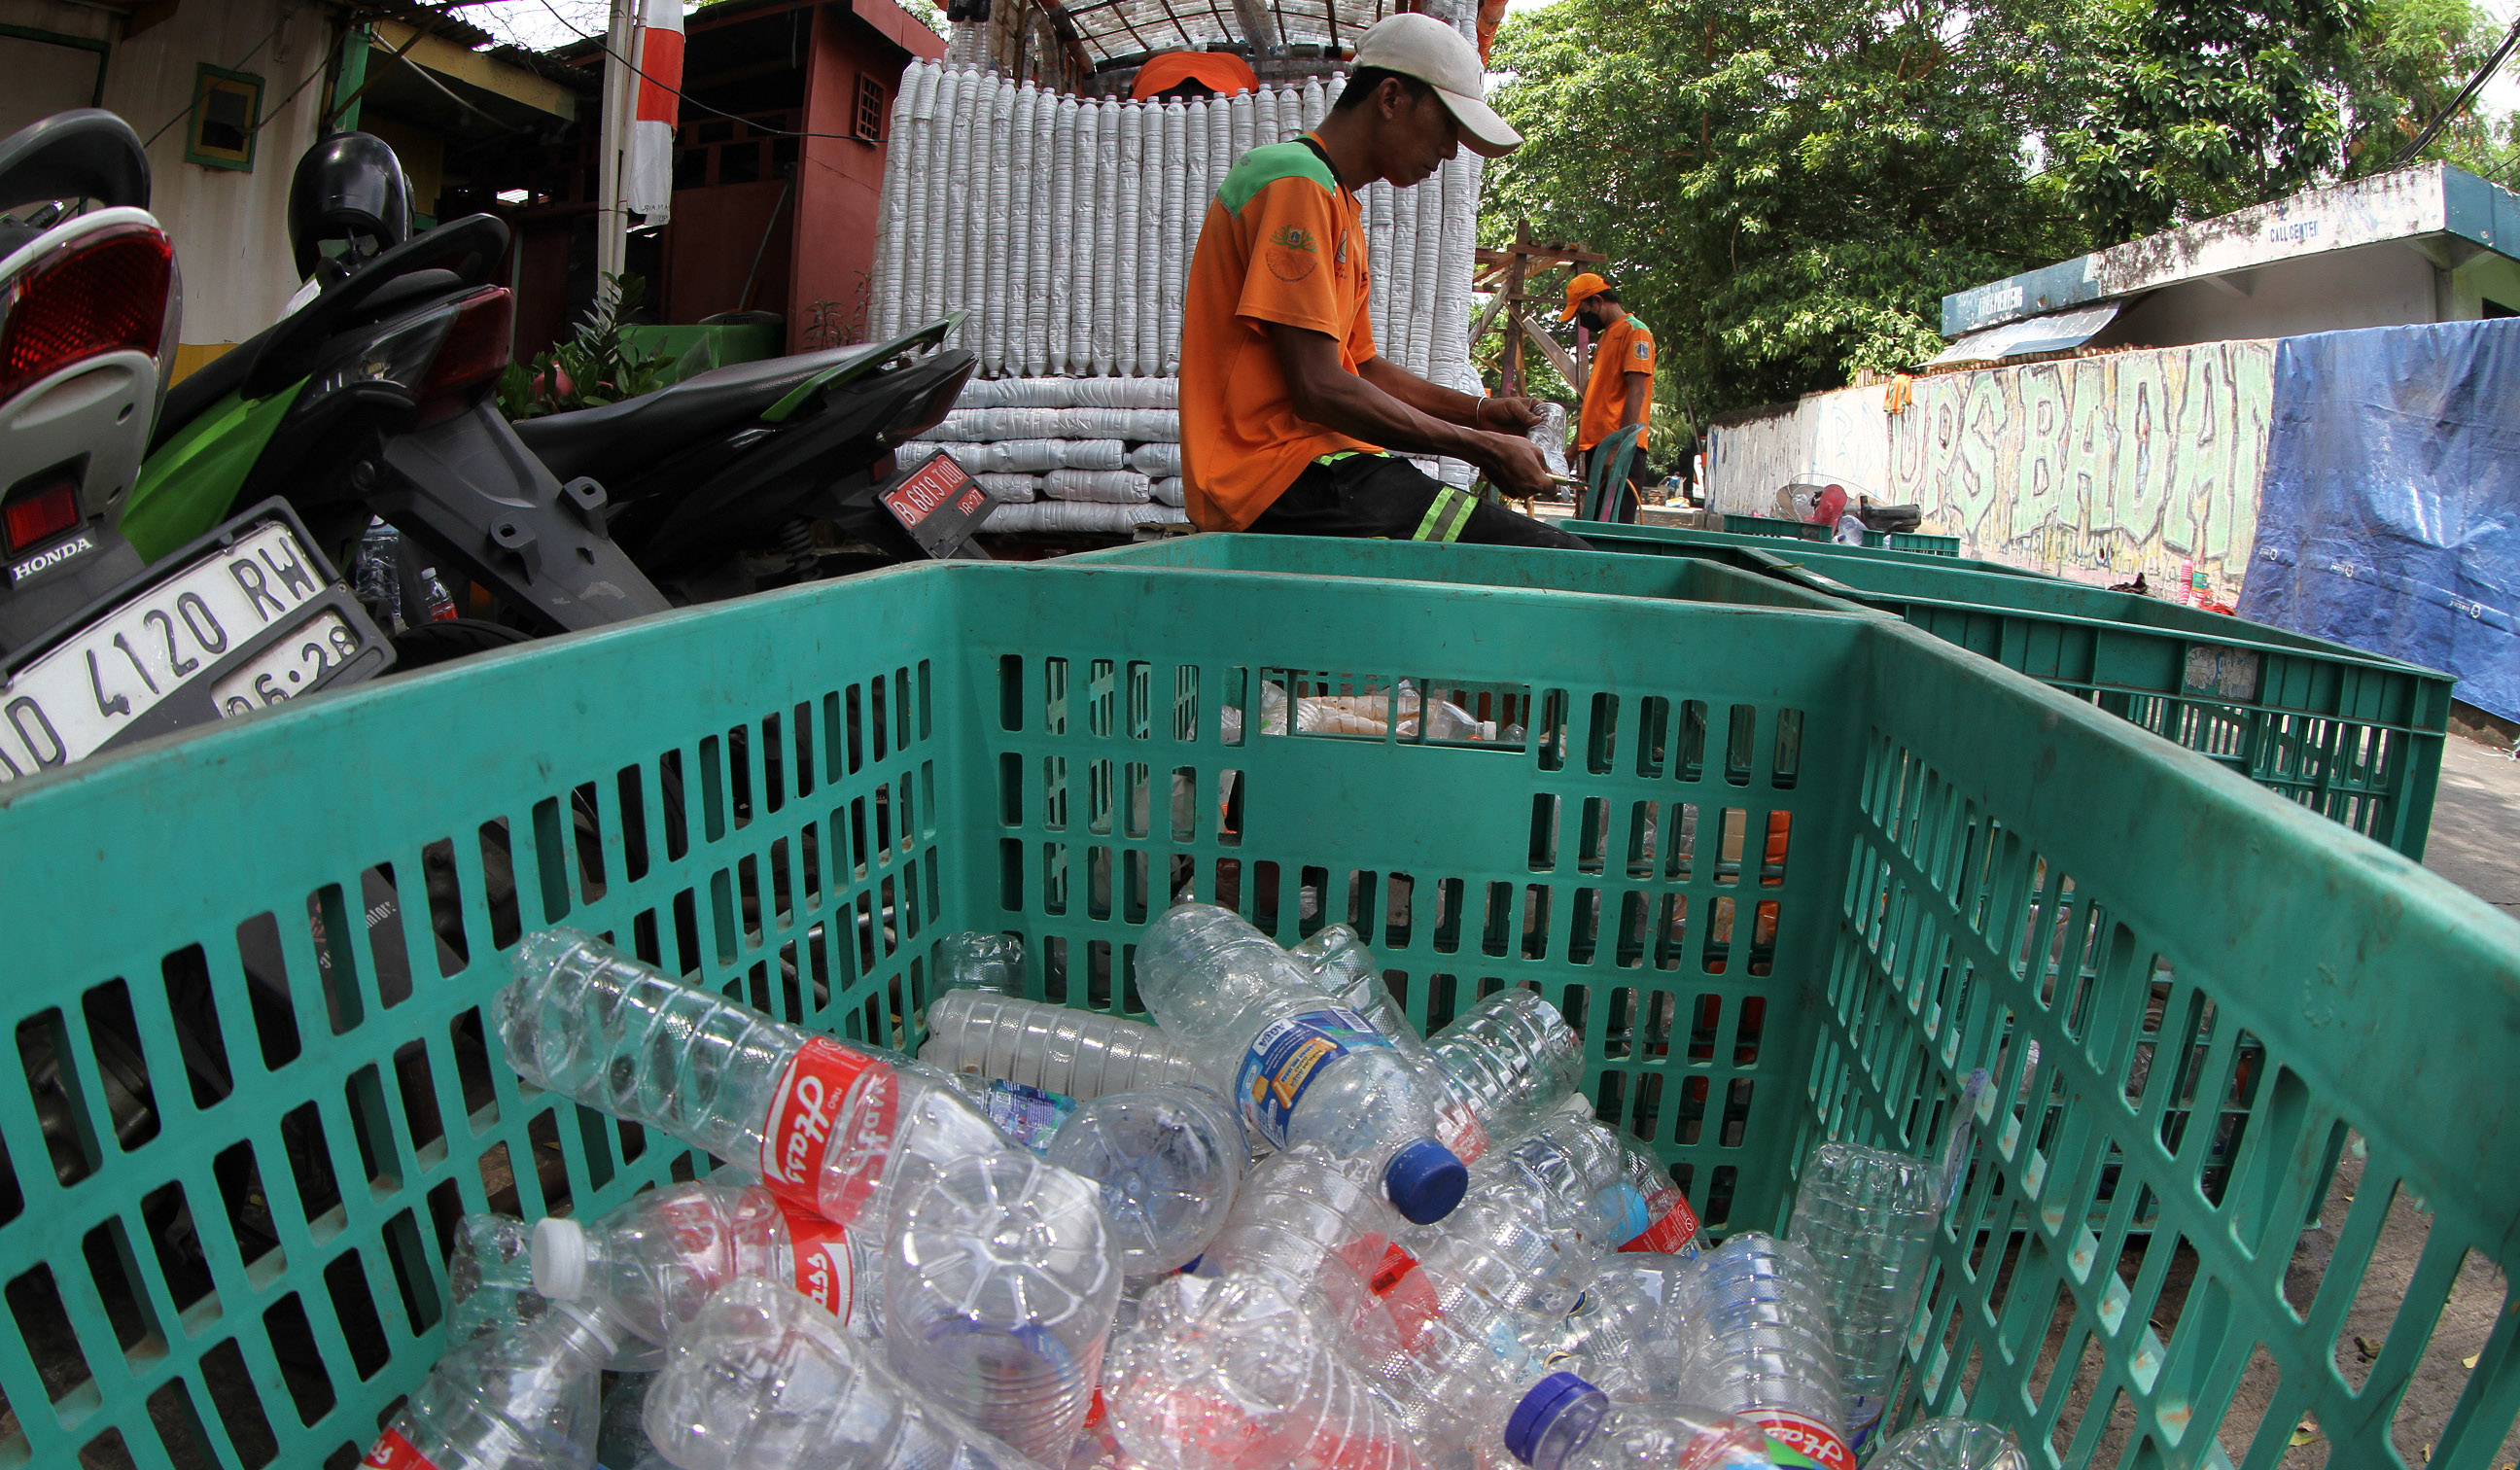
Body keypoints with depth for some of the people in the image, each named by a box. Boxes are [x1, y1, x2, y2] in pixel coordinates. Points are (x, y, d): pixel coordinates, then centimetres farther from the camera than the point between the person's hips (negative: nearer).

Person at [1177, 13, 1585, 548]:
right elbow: (1320, 391, -17)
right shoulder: (1298, 185, -9)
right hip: (1282, 476, -11)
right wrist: (1480, 446, -10)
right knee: (1563, 566, -22)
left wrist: (1480, 412, 14)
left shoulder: (1338, 203, 25)